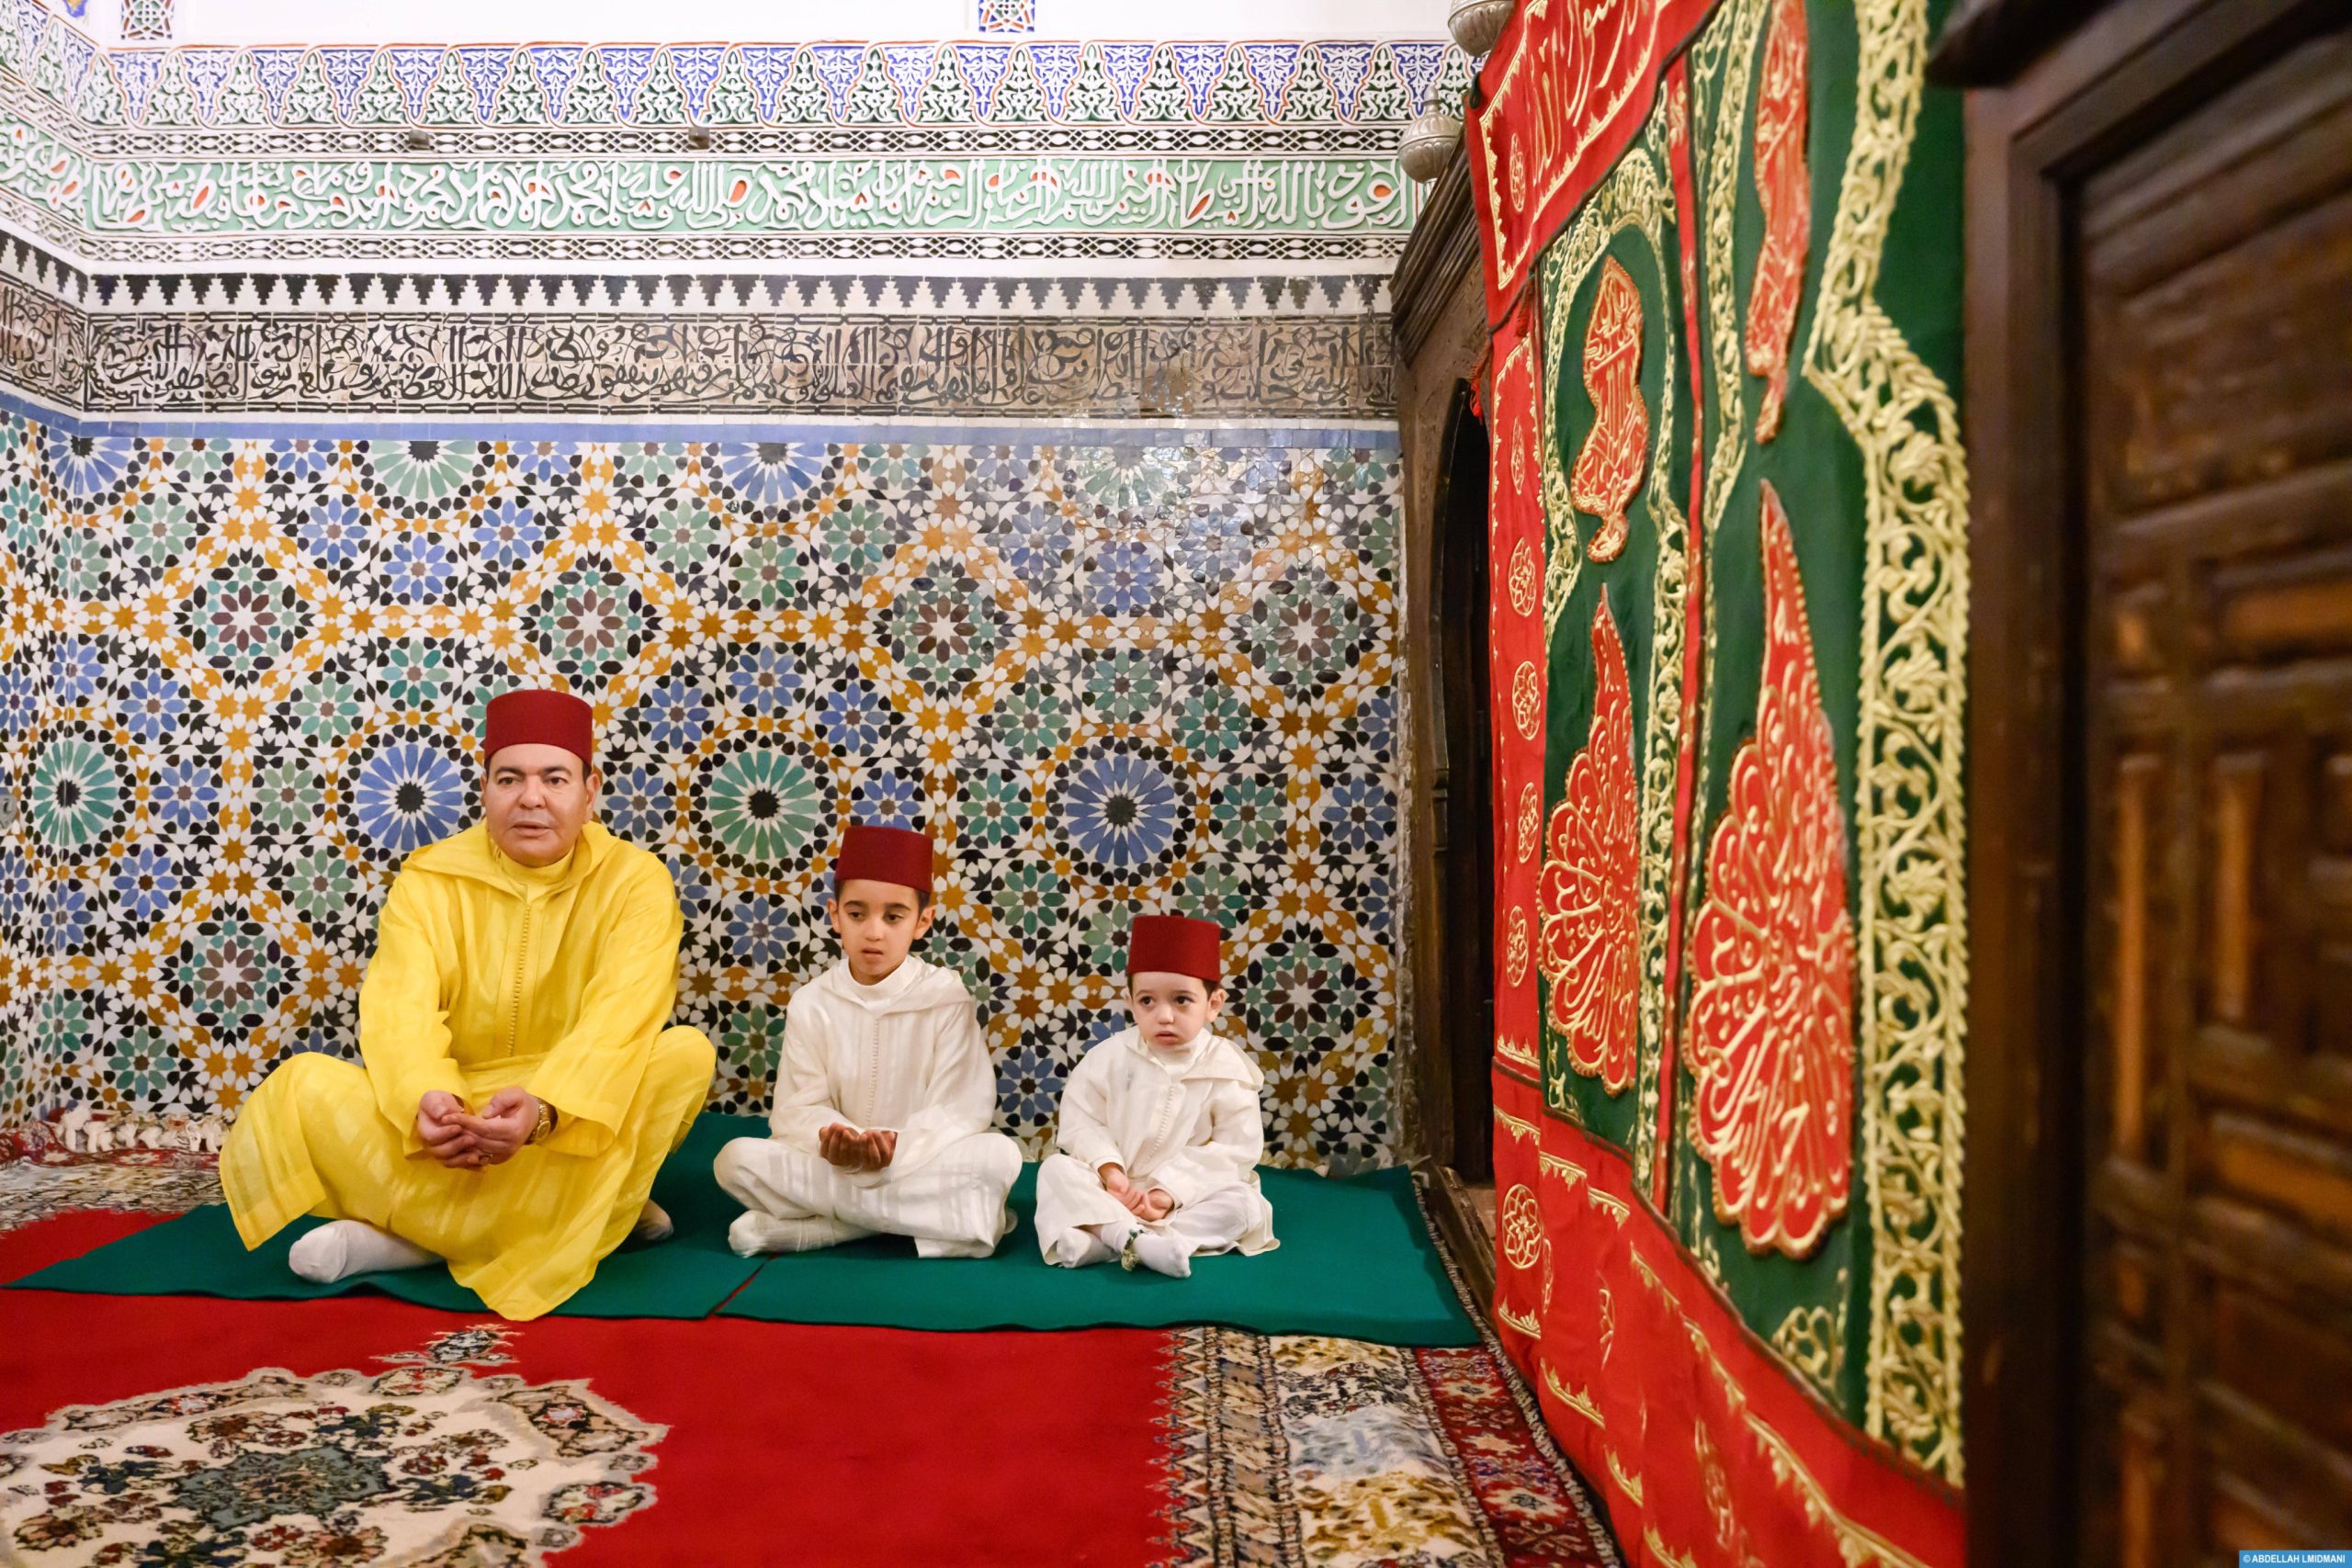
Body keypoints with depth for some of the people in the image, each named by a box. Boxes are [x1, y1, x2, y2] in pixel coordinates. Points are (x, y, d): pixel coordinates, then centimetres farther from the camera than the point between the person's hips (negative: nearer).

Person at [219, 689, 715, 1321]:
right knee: (300, 1087, -21)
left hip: (576, 1122, -1)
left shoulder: (634, 879, -6)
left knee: (686, 1053, -29)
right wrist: (428, 1099, -34)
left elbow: (620, 1018, -20)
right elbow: (400, 1008, -13)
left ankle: (405, 1236, -24)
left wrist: (543, 1106, -39)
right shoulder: (429, 879, 1)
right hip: (442, 1119, 2)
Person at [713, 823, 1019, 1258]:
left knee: (1000, 1154, -30)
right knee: (737, 1159, -21)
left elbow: (960, 1108, -10)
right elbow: (799, 1108, -5)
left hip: (923, 1164, 0)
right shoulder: (812, 1003, 0)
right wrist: (833, 1142, -29)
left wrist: (899, 1147, -29)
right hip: (833, 1165, 1)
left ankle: (803, 1224, -24)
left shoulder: (945, 997, -5)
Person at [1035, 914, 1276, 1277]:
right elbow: (1081, 1121, -4)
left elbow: (1236, 1149, -12)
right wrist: (1109, 1170, -22)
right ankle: (1132, 1235, -40)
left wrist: (1171, 1192, -21)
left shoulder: (1227, 1070, -10)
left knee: (1244, 1205, -26)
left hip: (1188, 1195, -1)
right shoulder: (1109, 1057, -5)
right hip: (1114, 1190, 1)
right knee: (1057, 1169, -19)